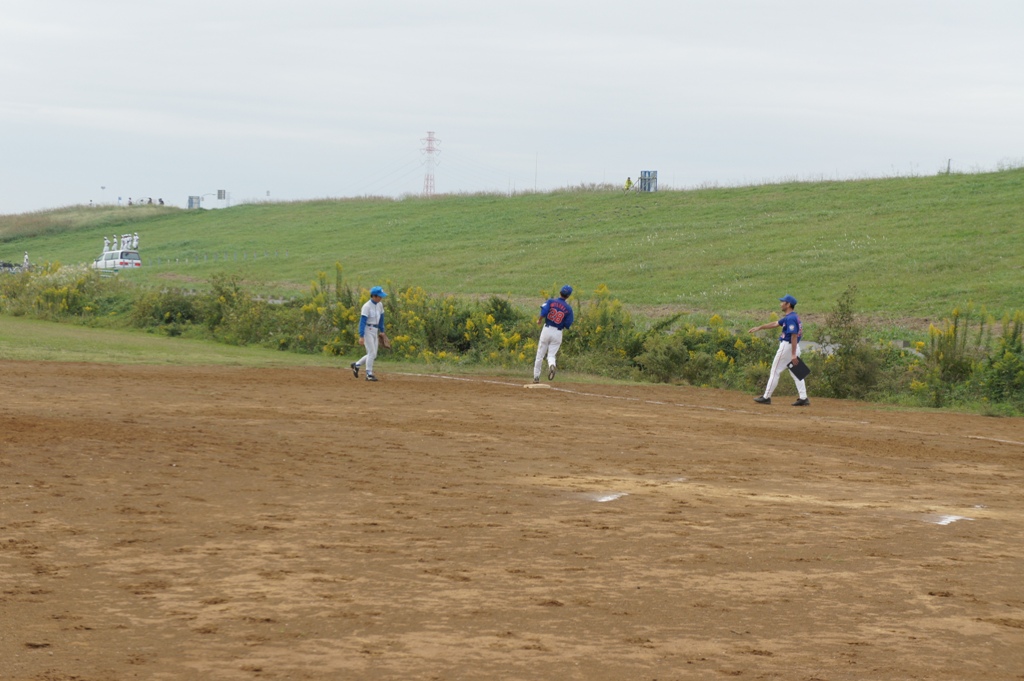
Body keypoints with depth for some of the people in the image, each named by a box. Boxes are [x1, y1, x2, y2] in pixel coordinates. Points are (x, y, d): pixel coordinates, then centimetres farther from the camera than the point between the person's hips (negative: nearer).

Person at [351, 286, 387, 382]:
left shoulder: (380, 305, 6)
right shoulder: (367, 306, -17)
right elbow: (362, 321, -20)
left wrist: (381, 332, 19)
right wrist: (361, 337, -25)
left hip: (375, 331, 8)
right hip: (367, 330, -8)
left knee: (373, 355, 9)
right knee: (372, 353, -9)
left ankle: (356, 365, 27)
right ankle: (369, 374, -1)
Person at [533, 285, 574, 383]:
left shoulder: (551, 301, -3)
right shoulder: (568, 309, -2)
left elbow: (543, 312, -17)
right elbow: (567, 325, -4)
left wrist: (539, 320, 1)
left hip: (546, 330, 0)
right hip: (558, 333, 0)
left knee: (540, 355, 11)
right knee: (551, 355, 9)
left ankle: (536, 377, 16)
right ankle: (552, 366, -26)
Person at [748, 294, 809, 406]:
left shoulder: (790, 318, -17)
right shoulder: (788, 317, 14)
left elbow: (794, 336, -23)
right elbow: (775, 324, 25)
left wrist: (793, 355, -26)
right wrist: (759, 328, 30)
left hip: (787, 346, -9)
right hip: (794, 348, 9)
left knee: (775, 371, 0)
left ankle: (766, 397, 5)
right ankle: (803, 398, 2)